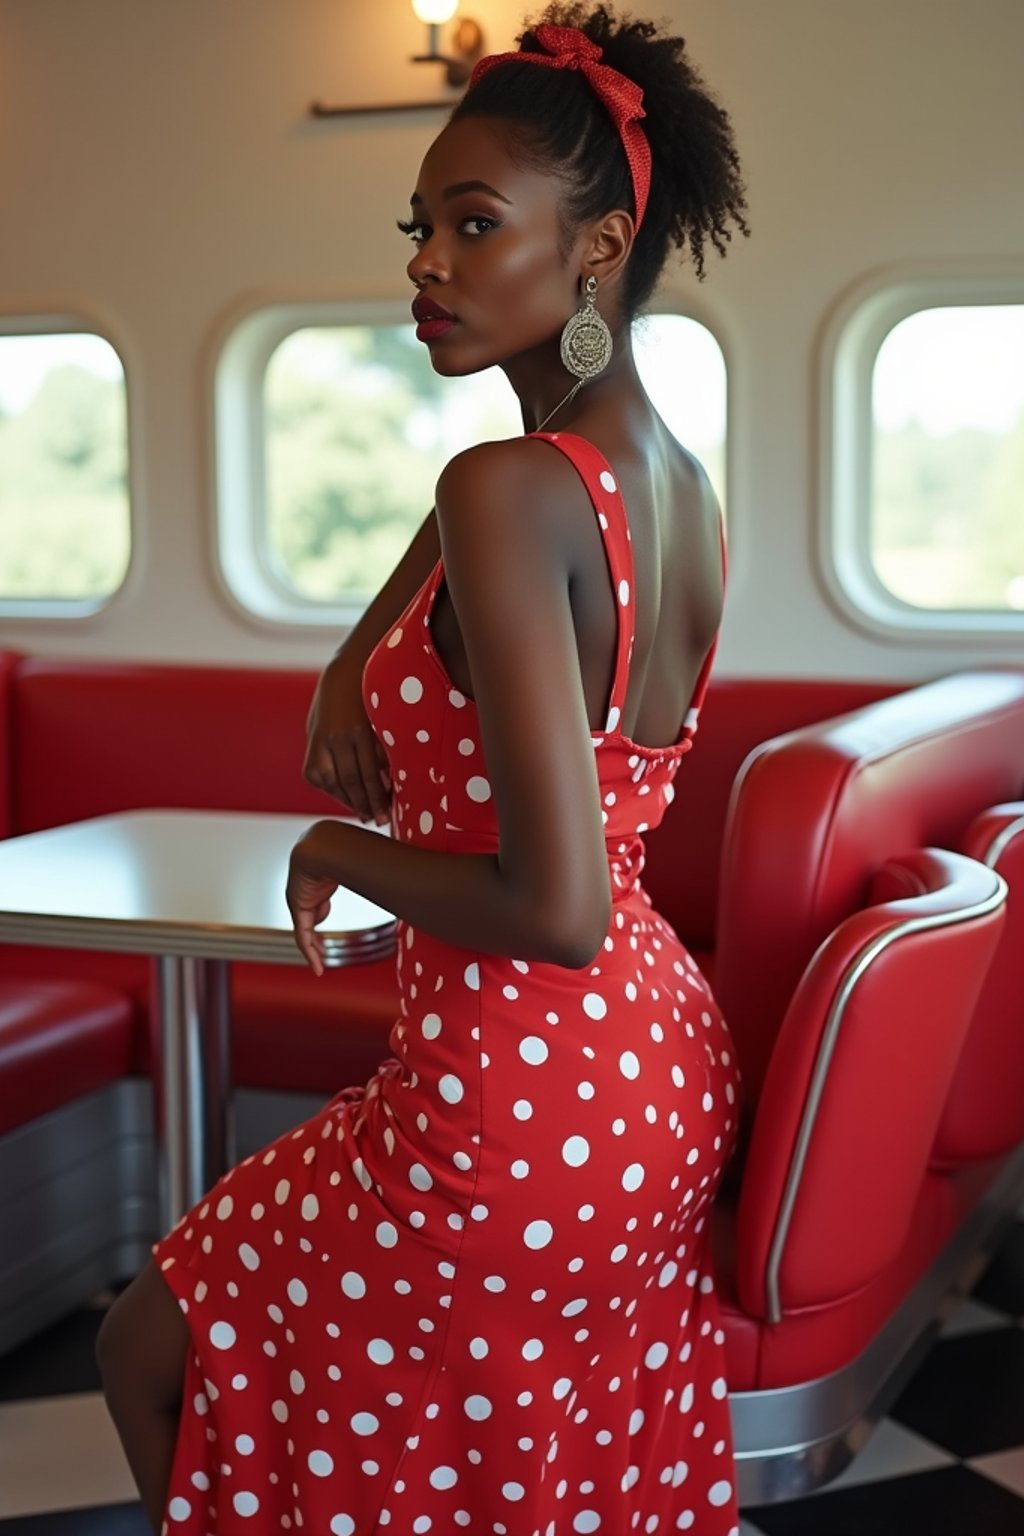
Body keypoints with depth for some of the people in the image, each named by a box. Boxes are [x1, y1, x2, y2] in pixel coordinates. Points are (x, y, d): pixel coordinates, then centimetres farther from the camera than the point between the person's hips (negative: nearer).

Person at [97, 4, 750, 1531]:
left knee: (150, 1351, 16)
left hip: (516, 1103, -8)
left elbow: (556, 909, -28)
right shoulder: (683, 486, 2)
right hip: (665, 1075, 9)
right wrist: (357, 662, 9)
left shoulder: (512, 490, -25)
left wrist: (341, 853, -14)